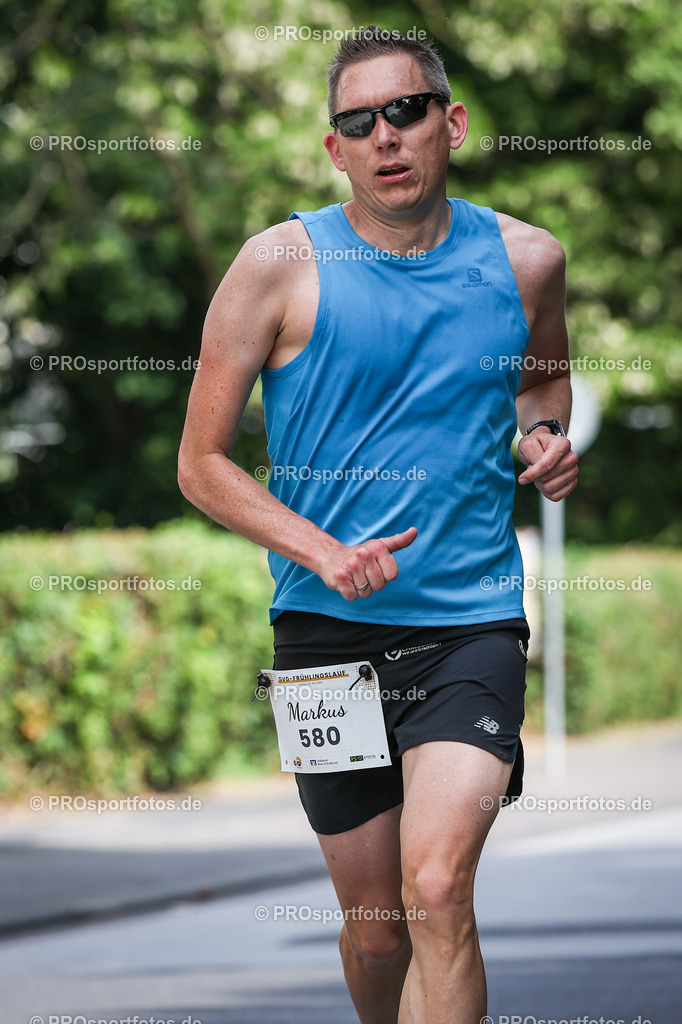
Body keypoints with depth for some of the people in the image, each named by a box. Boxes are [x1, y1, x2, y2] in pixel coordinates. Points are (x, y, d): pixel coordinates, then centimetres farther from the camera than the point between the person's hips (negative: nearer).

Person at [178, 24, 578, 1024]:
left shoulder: (524, 259, 3)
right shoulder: (279, 265, -4)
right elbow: (202, 464, 0)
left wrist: (546, 435, 4)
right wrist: (321, 552, -15)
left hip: (473, 619, 0)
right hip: (328, 627, 0)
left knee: (438, 891, -20)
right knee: (373, 926, 8)